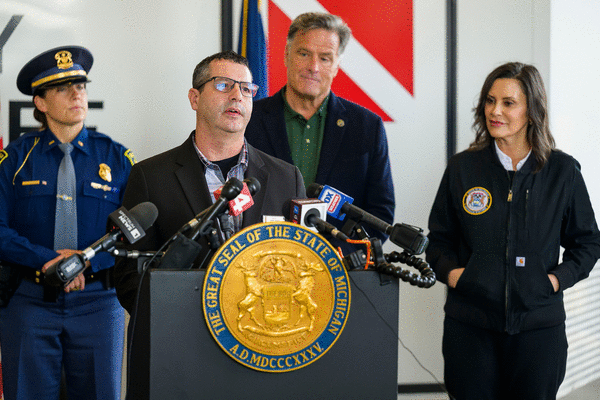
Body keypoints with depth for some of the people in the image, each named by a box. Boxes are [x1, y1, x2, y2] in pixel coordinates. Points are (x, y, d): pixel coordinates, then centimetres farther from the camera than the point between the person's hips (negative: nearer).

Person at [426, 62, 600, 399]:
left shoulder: (563, 172, 2)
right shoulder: (462, 168, 4)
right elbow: (439, 237, 13)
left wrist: (559, 278, -4)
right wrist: (450, 271, -5)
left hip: (538, 324, 0)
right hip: (470, 324, 1)